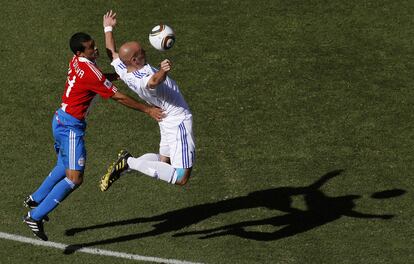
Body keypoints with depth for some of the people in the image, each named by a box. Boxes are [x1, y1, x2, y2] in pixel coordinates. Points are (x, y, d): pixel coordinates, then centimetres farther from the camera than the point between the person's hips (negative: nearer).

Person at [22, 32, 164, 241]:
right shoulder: (91, 72, -23)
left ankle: (35, 199, 42)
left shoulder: (77, 61, 3)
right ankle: (35, 217, -8)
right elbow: (118, 97, -18)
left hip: (61, 120, 10)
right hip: (71, 127, -10)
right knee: (74, 179, -9)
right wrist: (147, 110, -10)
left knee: (64, 167, 29)